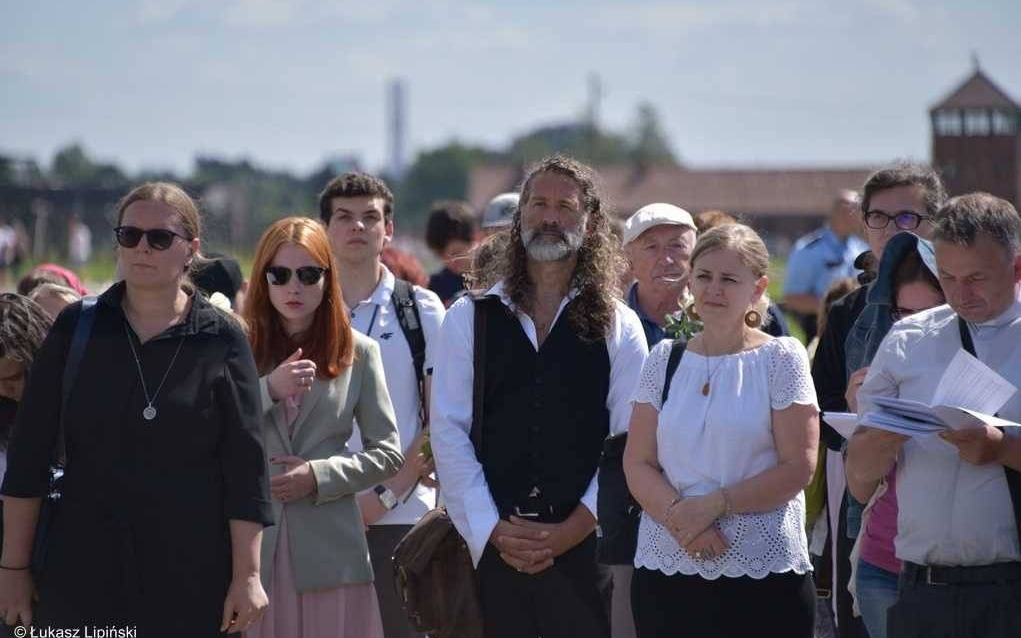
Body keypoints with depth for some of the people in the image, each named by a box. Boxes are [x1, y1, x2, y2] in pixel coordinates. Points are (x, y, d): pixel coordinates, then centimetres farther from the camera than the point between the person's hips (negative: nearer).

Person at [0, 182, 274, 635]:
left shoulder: (222, 341, 1)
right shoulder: (75, 330, 6)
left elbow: (245, 464, -1)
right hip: (83, 573, 1)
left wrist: (247, 576, -7)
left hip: (194, 581, -1)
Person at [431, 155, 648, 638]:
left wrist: (573, 530, -9)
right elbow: (449, 433, 2)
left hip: (585, 546, -1)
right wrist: (492, 530, -6)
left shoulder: (618, 327, 6)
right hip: (490, 547, 1)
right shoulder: (470, 318, 8)